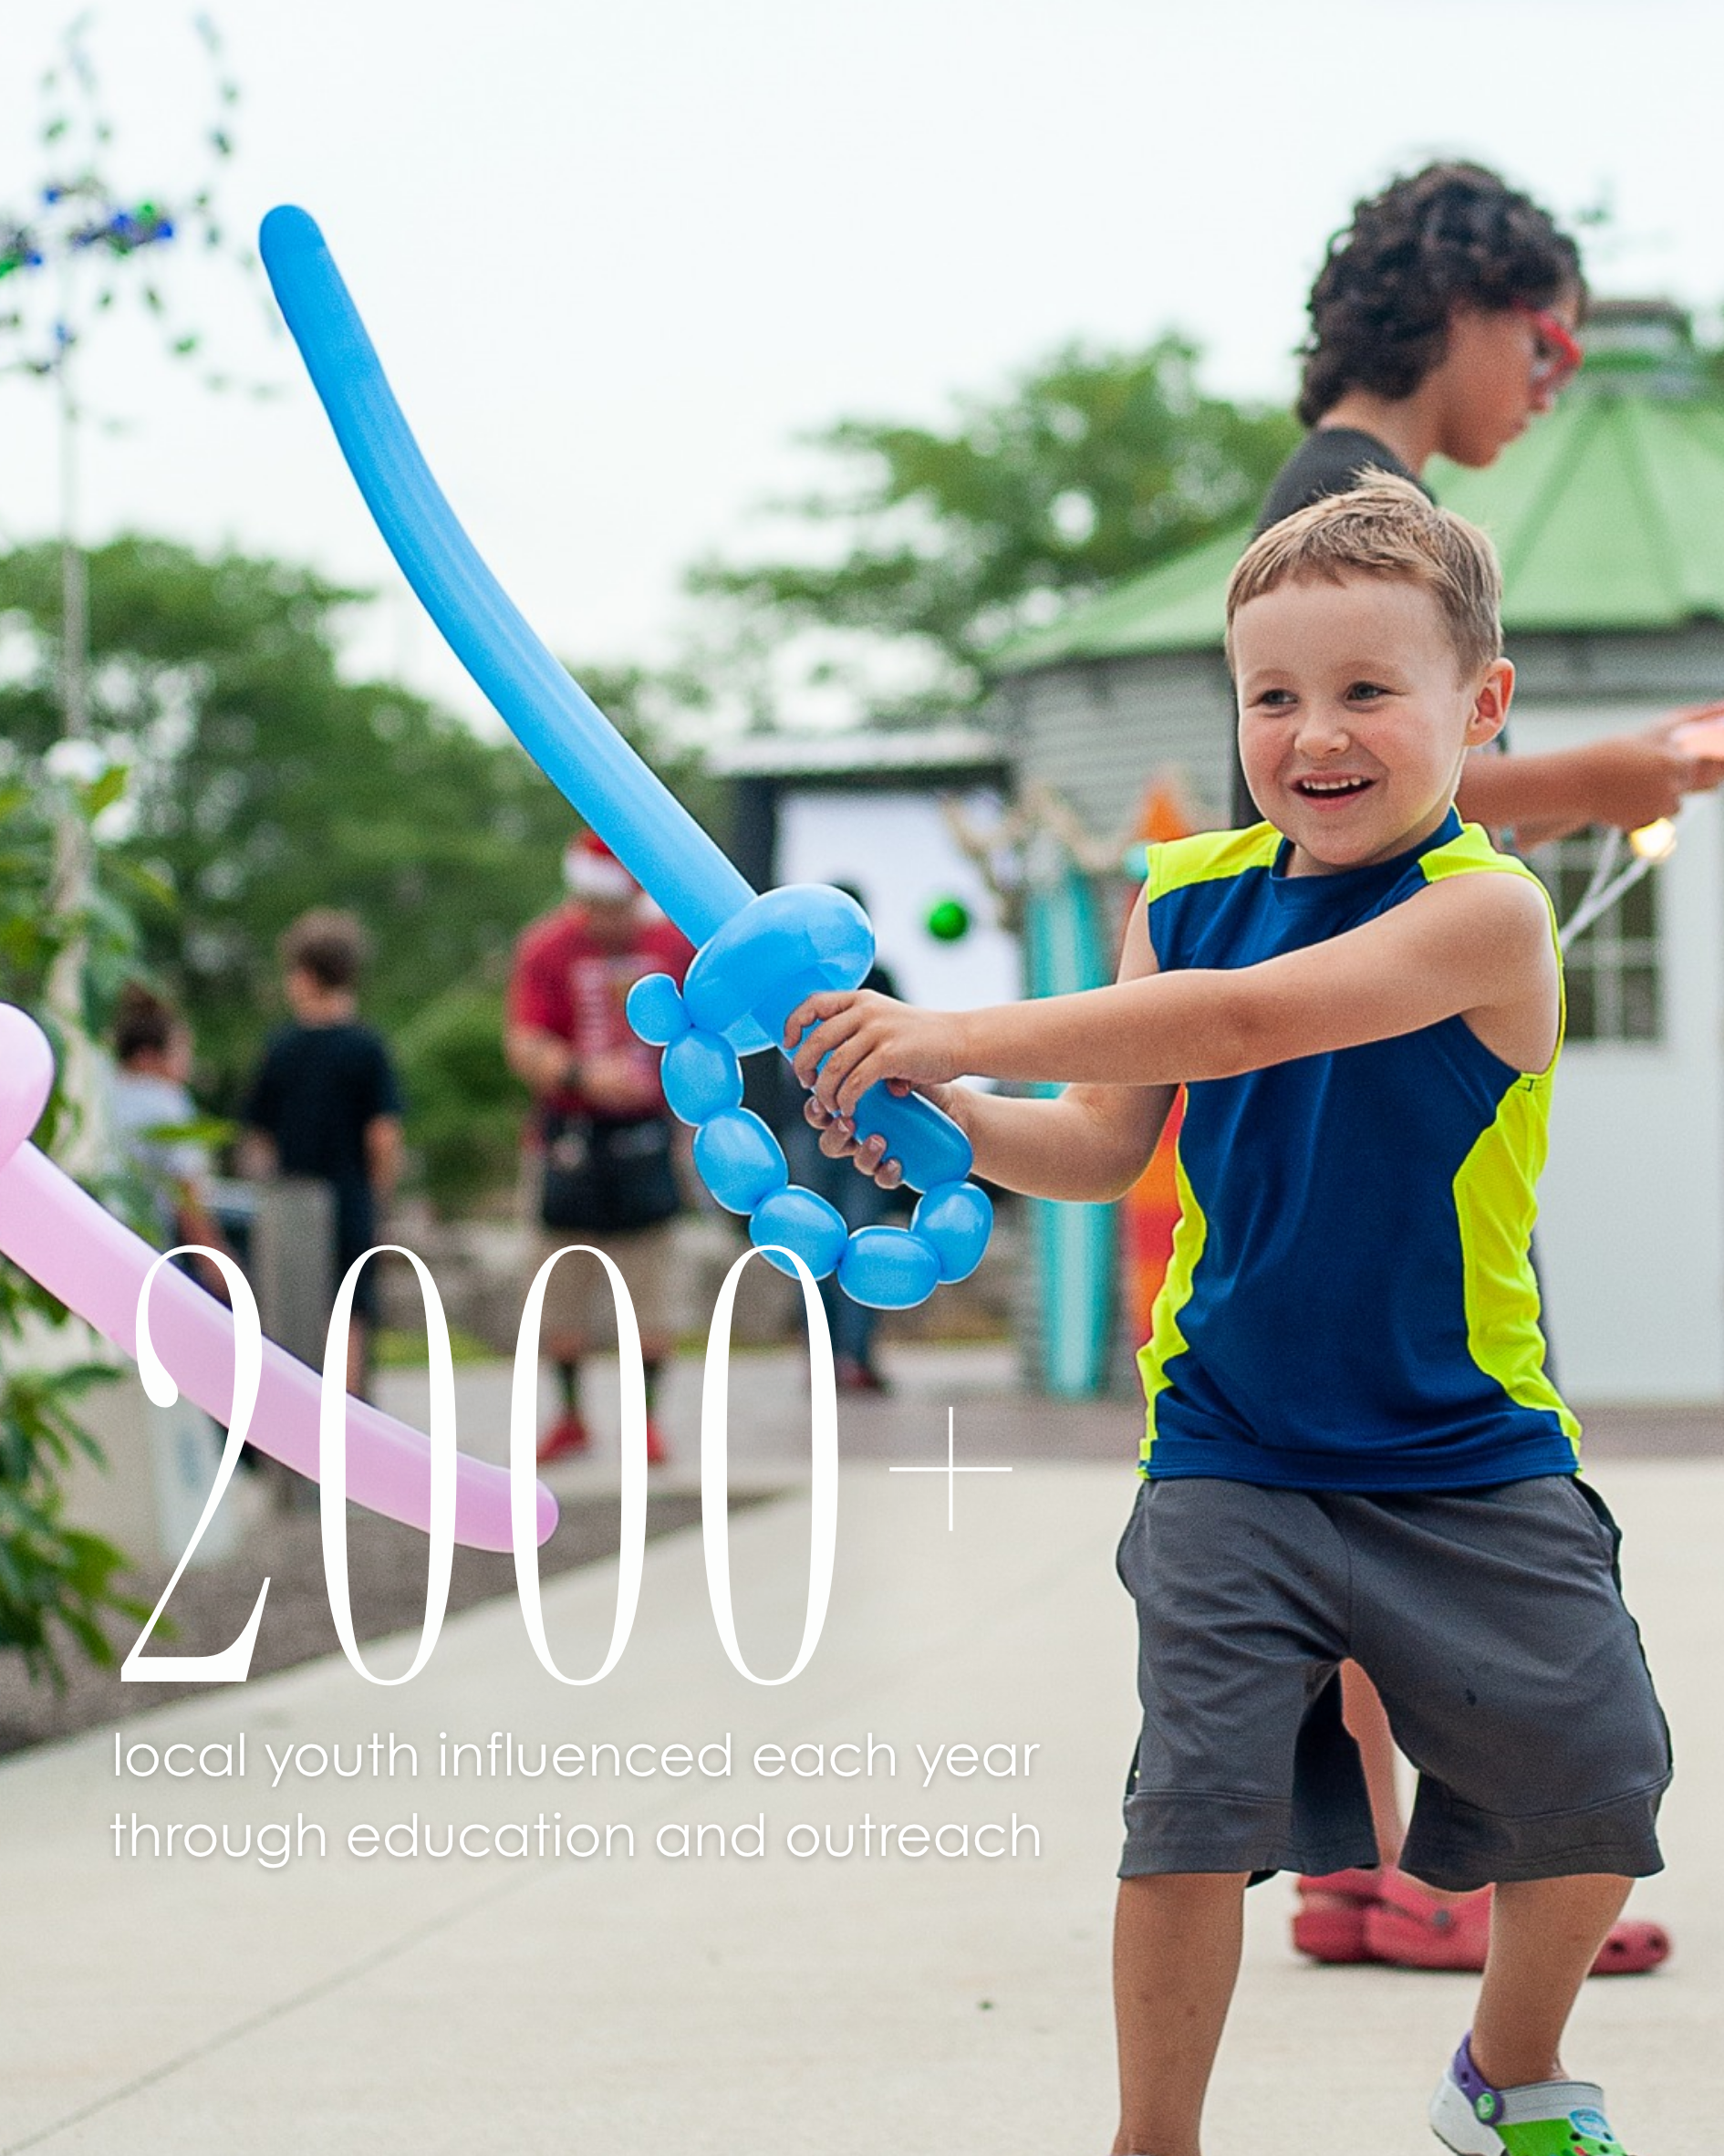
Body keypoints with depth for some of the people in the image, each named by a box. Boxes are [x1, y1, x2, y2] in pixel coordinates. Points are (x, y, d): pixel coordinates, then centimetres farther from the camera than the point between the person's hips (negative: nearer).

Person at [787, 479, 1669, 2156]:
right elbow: (1106, 1144, 1)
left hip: (1471, 1462, -2)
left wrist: (961, 1037, -34)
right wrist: (954, 1119, -20)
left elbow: (1245, 1018, -30)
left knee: (1588, 1790, 3)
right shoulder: (1189, 893, 1)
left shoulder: (1485, 910, -16)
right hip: (1232, 1461, 2)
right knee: (1198, 1804, -8)